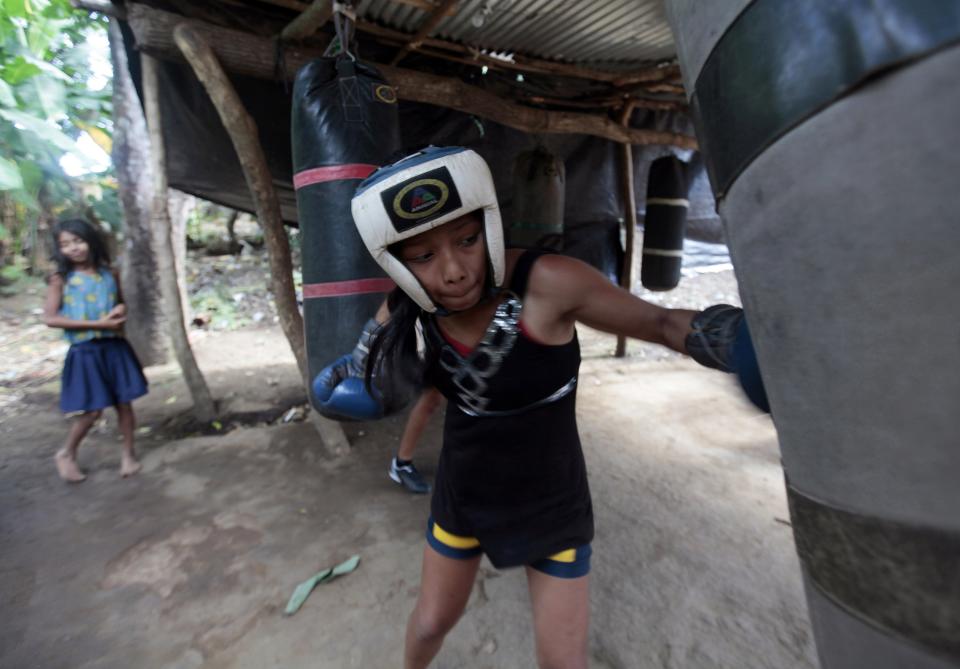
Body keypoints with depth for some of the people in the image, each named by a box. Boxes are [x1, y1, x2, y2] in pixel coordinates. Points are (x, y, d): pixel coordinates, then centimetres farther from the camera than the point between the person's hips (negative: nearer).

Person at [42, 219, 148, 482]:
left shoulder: (109, 275, 5)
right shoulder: (60, 279, -4)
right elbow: (50, 318, -12)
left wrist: (121, 312, -4)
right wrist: (97, 324, -19)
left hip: (114, 347, 3)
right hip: (85, 351, -3)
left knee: (124, 402, 6)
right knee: (92, 410, 0)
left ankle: (129, 454, 22)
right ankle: (67, 454, 27)